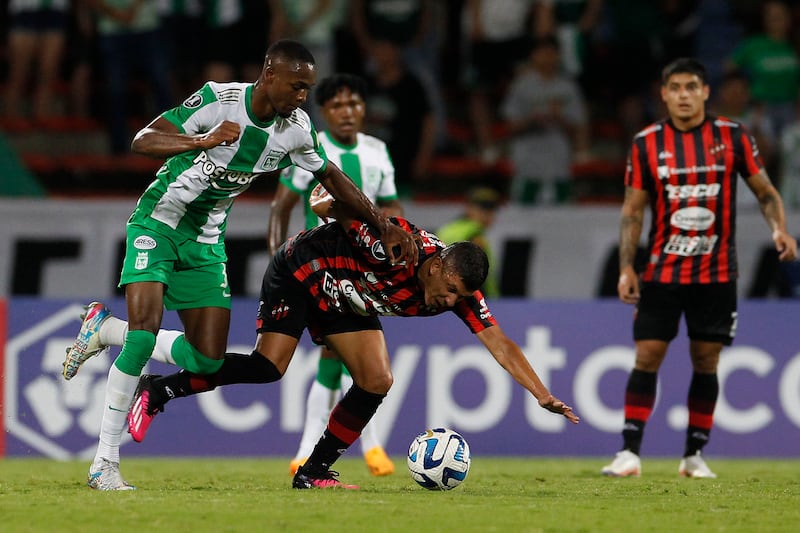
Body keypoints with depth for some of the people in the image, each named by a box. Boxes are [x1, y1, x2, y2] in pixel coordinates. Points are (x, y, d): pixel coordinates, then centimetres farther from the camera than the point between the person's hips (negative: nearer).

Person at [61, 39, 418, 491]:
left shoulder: (297, 129, -5)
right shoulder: (219, 100, -21)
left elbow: (332, 177, 12)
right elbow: (143, 141, -25)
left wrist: (387, 228, 10)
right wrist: (204, 141, -42)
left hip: (206, 240, 6)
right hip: (158, 222, -6)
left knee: (208, 360, -3)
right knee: (144, 331, -23)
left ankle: (104, 330, 21)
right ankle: (105, 463, -16)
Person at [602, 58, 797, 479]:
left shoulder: (732, 136, 0)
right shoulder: (647, 143, 1)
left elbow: (764, 190, 6)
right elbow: (633, 210, 4)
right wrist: (626, 268, -3)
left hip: (715, 273, 0)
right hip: (662, 269, 0)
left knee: (706, 362, 3)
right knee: (647, 357, -6)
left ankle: (694, 455, 12)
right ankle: (629, 453, -3)